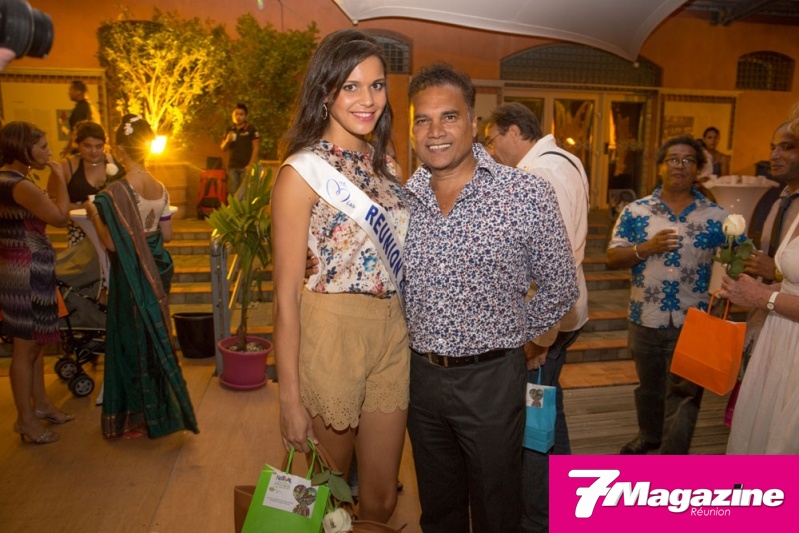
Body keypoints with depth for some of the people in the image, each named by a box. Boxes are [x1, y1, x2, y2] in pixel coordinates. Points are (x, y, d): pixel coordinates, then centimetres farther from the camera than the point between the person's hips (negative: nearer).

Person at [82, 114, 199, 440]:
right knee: (155, 336, 19)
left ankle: (139, 418, 22)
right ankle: (161, 410, 32)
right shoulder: (160, 188, 0)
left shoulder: (115, 192, -19)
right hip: (157, 269, 6)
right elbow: (167, 235, 6)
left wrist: (94, 215, -5)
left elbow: (111, 243, -19)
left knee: (133, 339, 8)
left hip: (131, 275, -6)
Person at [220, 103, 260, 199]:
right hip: (232, 167, 5)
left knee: (243, 194, -13)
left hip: (246, 167, -5)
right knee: (233, 194, 6)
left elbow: (256, 148, -6)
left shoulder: (251, 129, -2)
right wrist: (227, 140, -7)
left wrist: (251, 165, -14)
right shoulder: (230, 130, 12)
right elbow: (223, 148, 16)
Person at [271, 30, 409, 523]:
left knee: (382, 497, 16)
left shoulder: (384, 160, 8)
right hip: (332, 338, -5)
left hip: (393, 337, 6)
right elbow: (287, 292, -12)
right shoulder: (303, 170, -11)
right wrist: (291, 397, -12)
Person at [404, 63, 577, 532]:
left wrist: (511, 338, 2)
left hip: (491, 377, -3)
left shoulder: (529, 194, -11)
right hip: (421, 374, 4)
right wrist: (421, 341, 4)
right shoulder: (402, 198, -1)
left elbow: (560, 289, -2)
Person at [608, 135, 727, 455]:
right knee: (649, 387, 22)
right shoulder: (635, 212, -1)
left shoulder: (716, 217, -3)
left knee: (683, 395, 5)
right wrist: (647, 247, -20)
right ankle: (649, 436, 48)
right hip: (644, 320, 2)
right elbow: (612, 259, -4)